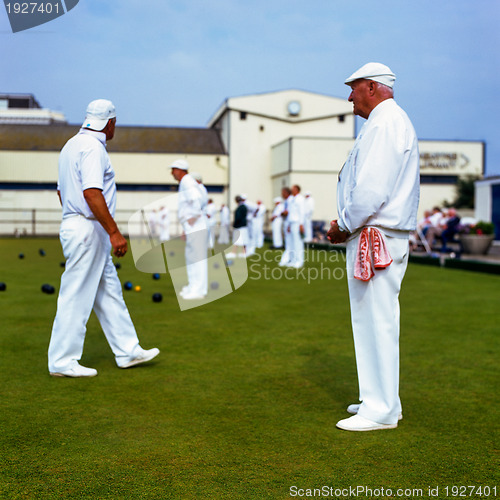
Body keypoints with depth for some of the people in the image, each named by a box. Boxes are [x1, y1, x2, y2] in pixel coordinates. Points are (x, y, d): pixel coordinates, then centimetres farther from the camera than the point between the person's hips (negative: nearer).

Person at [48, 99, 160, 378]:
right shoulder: (92, 147, -14)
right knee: (77, 297, -4)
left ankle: (127, 351, 19)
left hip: (74, 223, 11)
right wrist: (114, 232, -25)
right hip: (88, 231, -11)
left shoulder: (72, 144, 17)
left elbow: (62, 190, 22)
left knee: (109, 292, 13)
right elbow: (92, 193, -25)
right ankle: (62, 362, 5)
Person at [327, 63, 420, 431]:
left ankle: (380, 410, 2)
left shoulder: (384, 124, -13)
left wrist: (344, 225, -10)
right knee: (375, 321, 15)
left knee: (376, 321, -6)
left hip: (375, 236, -11)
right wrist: (347, 224, 14)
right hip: (382, 235, 11)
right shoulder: (394, 121, 21)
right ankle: (381, 400, 25)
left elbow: (372, 190, -23)